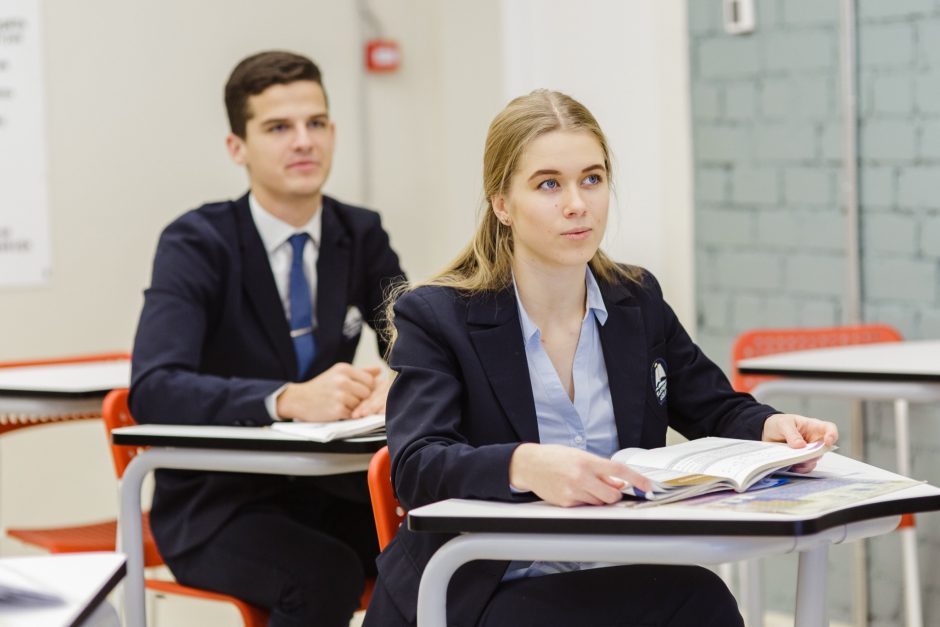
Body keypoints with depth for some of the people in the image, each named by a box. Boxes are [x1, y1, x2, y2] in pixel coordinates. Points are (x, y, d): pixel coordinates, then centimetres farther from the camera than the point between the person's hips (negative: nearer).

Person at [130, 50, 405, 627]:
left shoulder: (361, 235, 4)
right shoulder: (196, 245, -11)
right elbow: (154, 390, -25)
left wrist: (399, 386, -27)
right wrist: (289, 399, -40)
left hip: (326, 490, 4)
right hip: (217, 504, -4)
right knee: (325, 575, -33)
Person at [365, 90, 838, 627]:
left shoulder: (639, 301, 11)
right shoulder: (436, 317, -5)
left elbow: (718, 412, 19)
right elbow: (416, 466, -20)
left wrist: (772, 427, -7)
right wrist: (526, 467, -42)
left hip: (619, 579, 6)